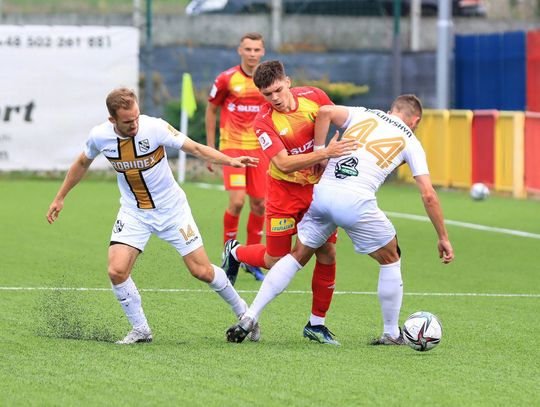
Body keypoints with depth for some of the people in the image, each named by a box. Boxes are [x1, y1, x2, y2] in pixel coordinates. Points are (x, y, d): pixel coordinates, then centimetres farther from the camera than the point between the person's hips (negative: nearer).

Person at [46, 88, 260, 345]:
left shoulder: (155, 128, -23)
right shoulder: (99, 136, -13)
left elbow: (195, 148, -18)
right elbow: (82, 163, 8)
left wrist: (231, 161, -32)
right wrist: (60, 198, 15)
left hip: (171, 208, -2)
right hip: (133, 212, 2)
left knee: (201, 271, -1)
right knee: (117, 270, -17)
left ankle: (241, 311, 25)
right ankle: (140, 330, 3)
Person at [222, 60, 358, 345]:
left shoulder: (314, 96, -10)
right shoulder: (264, 122, -22)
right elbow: (284, 163, -30)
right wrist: (325, 153, -38)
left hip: (318, 186, 3)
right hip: (285, 190, -3)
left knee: (327, 252, -4)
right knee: (275, 261, 2)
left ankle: (316, 324, 8)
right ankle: (235, 253, 35)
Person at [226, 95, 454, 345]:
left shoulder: (363, 115, 22)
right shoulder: (410, 141, 16)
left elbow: (325, 112, 2)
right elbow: (428, 195, 11)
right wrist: (443, 237, 18)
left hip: (321, 192, 3)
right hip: (356, 201, -3)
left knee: (297, 256, 19)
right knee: (390, 260, 19)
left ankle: (249, 318, 11)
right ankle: (391, 334, 24)